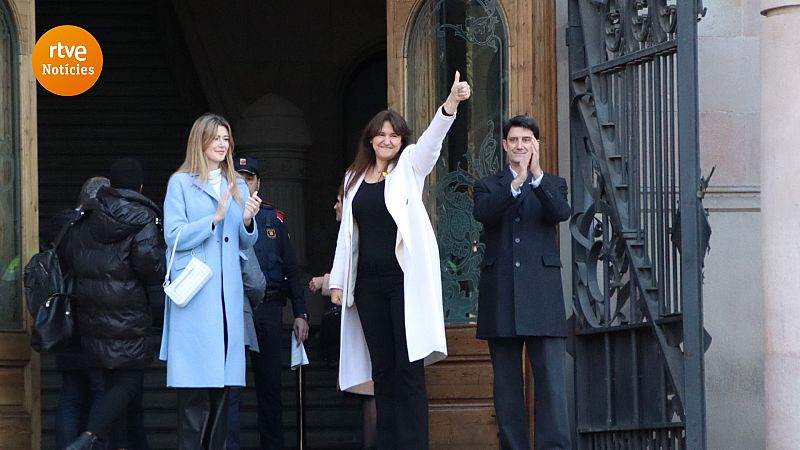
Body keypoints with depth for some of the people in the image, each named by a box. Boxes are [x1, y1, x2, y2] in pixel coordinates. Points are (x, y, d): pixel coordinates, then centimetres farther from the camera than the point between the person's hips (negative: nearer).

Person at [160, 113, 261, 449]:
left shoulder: (237, 186, 17)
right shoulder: (181, 183, 1)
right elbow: (174, 236, -8)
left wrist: (247, 221, -2)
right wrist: (215, 218, -14)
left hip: (228, 292, 5)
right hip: (194, 293, -5)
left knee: (223, 383, 4)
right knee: (195, 384, -10)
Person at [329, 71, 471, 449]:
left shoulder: (409, 168, 4)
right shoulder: (355, 178, 14)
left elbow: (431, 139, -15)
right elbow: (347, 231, 16)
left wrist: (450, 104, -33)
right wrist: (338, 280, 10)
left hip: (405, 277, -4)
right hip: (369, 281, 4)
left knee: (409, 368, -6)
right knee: (382, 370, 6)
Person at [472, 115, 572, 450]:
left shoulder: (552, 184, 14)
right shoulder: (488, 186, 14)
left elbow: (561, 212, -8)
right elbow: (482, 213, -8)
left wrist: (537, 176, -22)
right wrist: (517, 184, -21)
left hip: (541, 289, -1)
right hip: (500, 291, 1)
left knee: (550, 374, -9)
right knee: (506, 380, 3)